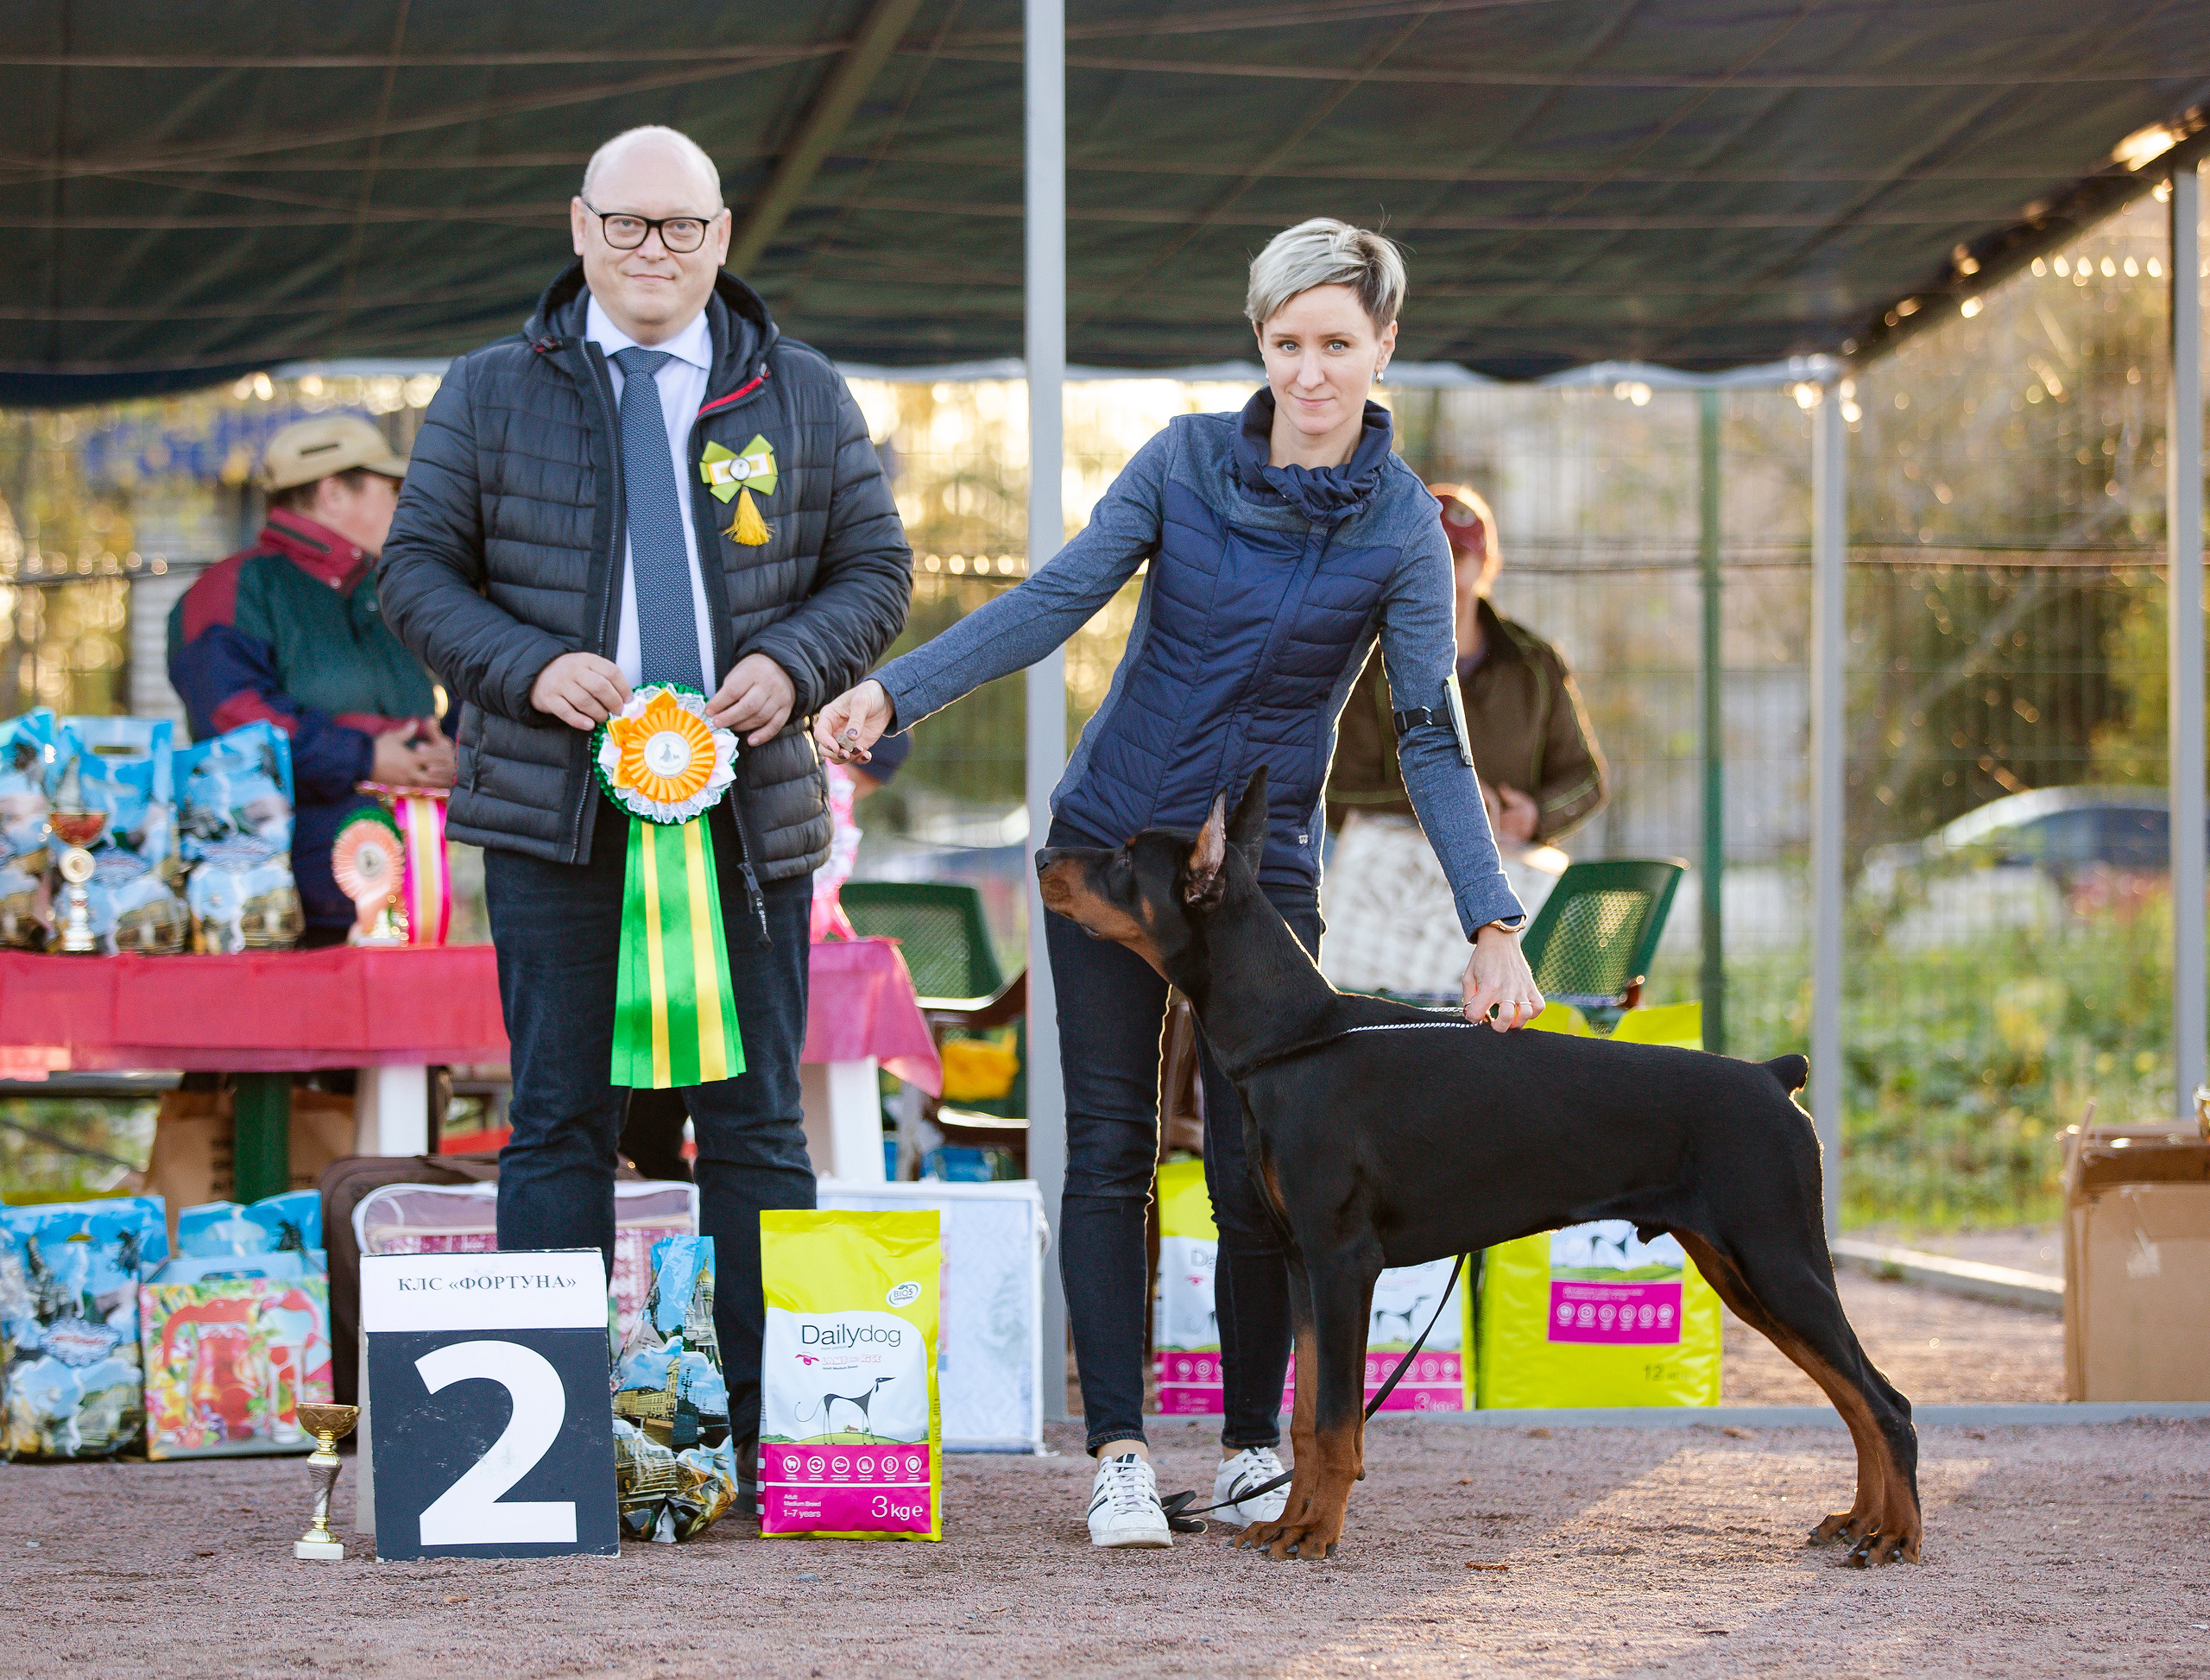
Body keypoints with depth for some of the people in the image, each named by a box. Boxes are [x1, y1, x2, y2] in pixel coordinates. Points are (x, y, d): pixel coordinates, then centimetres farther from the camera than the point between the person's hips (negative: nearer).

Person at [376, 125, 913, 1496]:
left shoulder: (802, 397, 10)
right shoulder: (493, 394, 7)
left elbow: (875, 570, 10)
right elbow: (419, 570, 5)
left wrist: (794, 664, -10)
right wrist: (528, 667, -12)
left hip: (747, 811, 1)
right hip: (555, 814, -1)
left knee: (756, 1124, 4)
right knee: (560, 1119, 1)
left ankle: (776, 1433, 9)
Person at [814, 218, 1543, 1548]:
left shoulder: (1400, 528, -8)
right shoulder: (1187, 460, -2)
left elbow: (1433, 739, -11)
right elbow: (1056, 601, -6)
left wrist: (1493, 925, -21)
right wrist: (896, 692, -18)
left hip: (1262, 866, -2)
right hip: (1110, 838, 2)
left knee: (1255, 1171, -4)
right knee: (1109, 1150, -3)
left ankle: (1254, 1449, 13)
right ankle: (1120, 1453, 0)